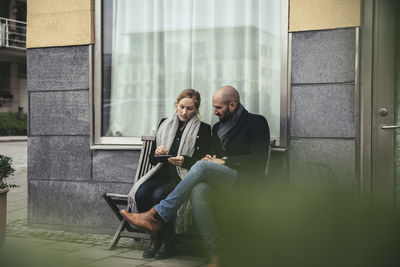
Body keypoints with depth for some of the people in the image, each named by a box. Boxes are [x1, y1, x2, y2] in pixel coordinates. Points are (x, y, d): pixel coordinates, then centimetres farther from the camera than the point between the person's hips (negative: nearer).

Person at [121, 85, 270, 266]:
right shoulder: (217, 127, 24)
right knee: (198, 190, -31)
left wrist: (224, 161, -9)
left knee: (202, 166, -30)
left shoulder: (257, 123, 3)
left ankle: (156, 216, -29)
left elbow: (258, 160, -8)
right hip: (221, 180, 6)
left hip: (244, 180, -6)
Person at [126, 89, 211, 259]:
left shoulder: (203, 129, 4)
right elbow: (152, 159, 17)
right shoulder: (165, 124, 16)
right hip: (163, 173, 4)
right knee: (141, 193, -26)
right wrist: (157, 154, -6)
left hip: (185, 177, -4)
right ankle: (155, 238, -10)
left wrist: (184, 161, -18)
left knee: (158, 195, -32)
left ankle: (168, 242, -15)